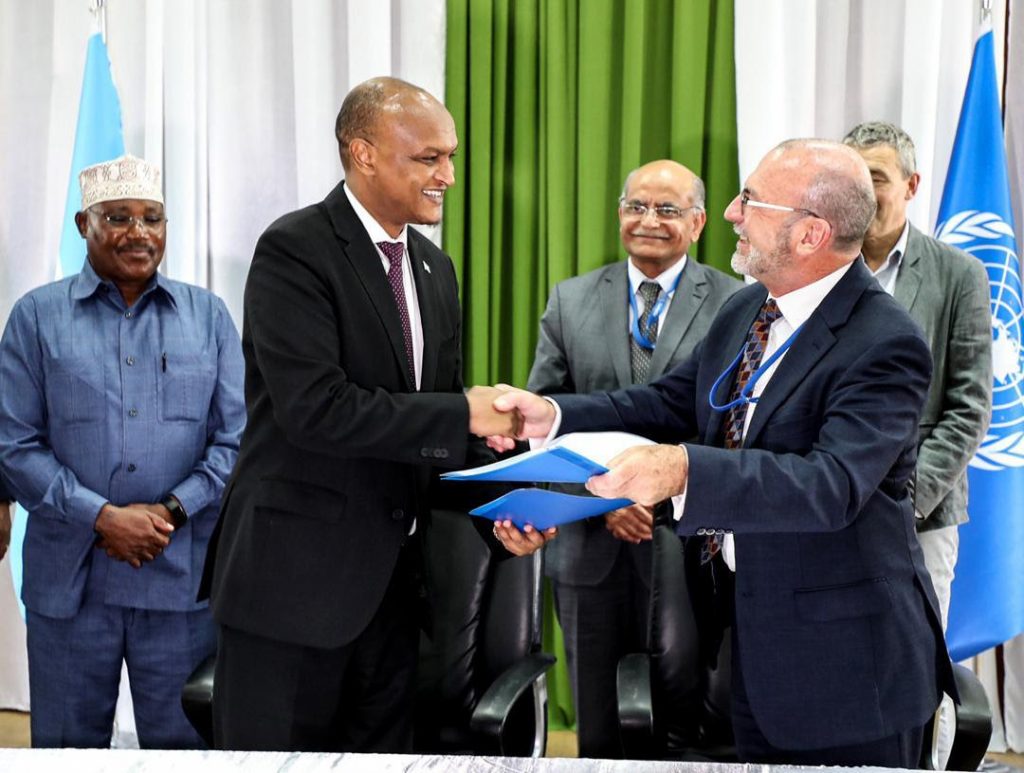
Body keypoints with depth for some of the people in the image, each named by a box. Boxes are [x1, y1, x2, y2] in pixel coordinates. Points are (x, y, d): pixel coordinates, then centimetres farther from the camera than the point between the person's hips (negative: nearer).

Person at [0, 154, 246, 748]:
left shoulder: (209, 315, 7)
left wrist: (171, 510, -11)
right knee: (67, 744, 11)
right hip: (69, 581, 0)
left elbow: (237, 437, 3)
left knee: (182, 743, 9)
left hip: (182, 573, 1)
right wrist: (102, 516, -13)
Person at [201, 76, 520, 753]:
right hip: (298, 571, -7)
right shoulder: (294, 251, -12)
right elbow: (315, 408, -23)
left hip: (393, 577, 7)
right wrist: (463, 413, -21)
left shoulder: (435, 267, 12)